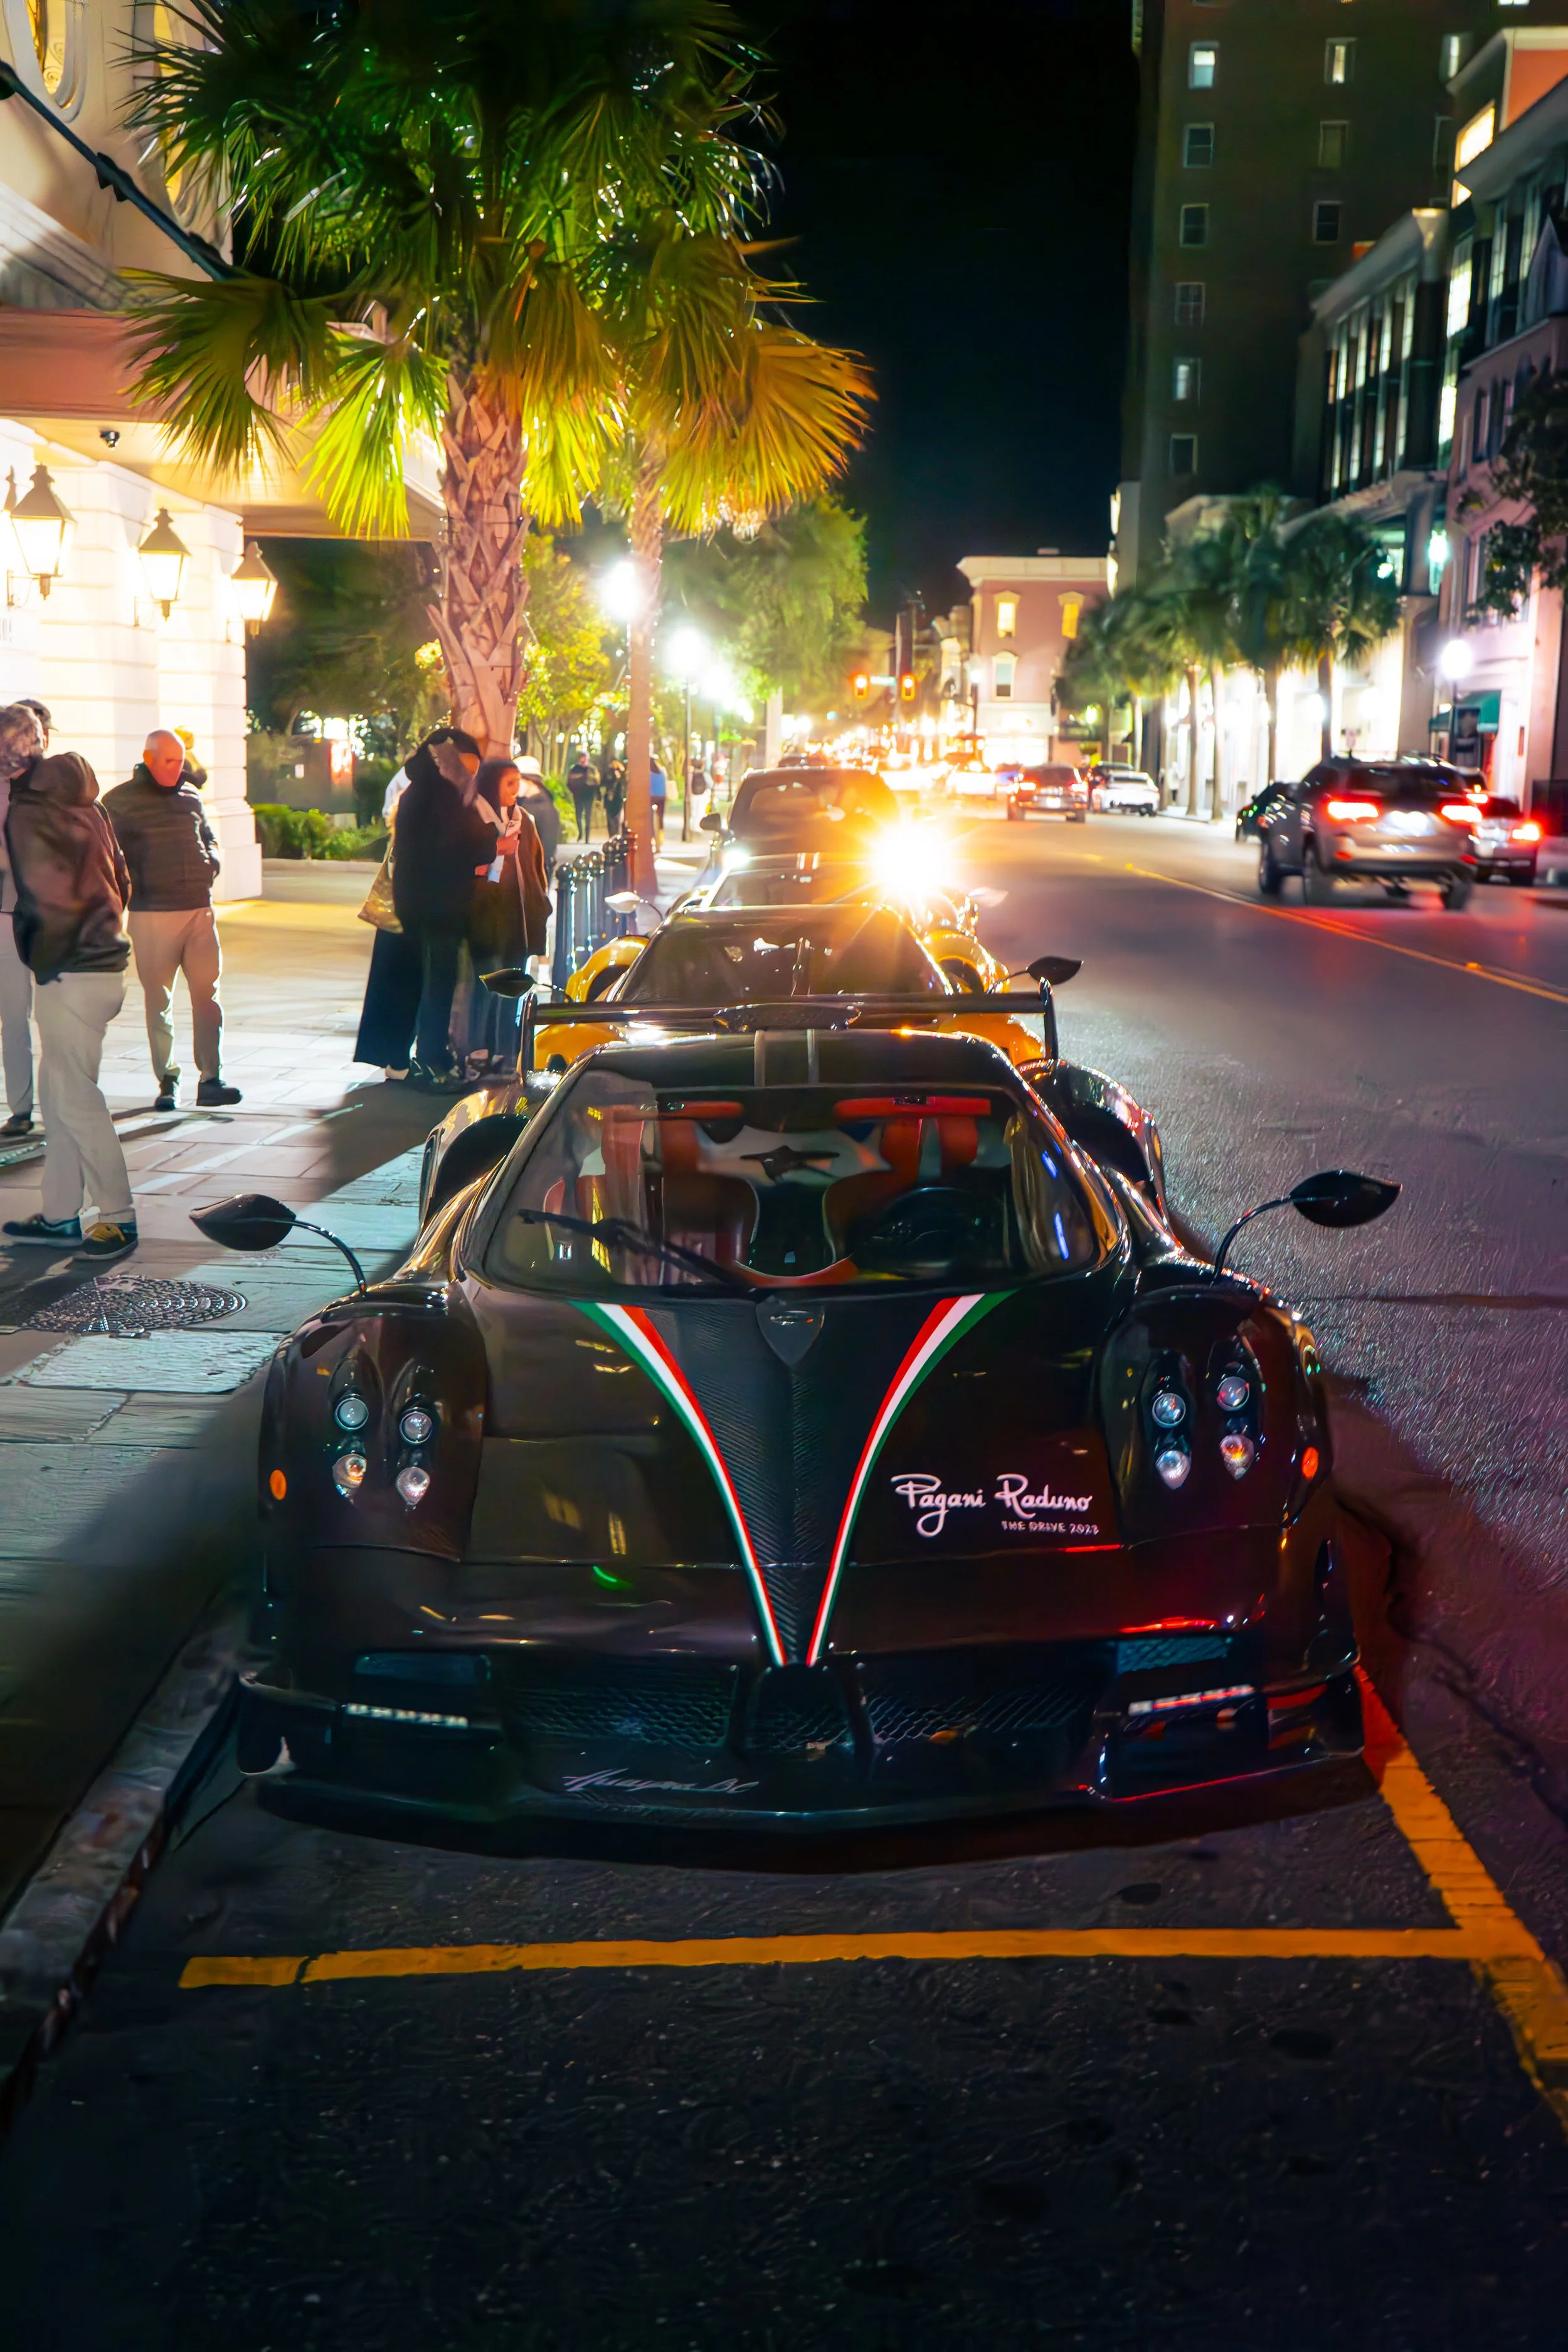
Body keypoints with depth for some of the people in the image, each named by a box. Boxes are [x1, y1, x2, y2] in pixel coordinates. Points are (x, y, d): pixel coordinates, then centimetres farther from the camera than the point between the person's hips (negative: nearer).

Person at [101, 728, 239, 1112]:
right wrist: (132, 884, -11)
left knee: (207, 994, -2)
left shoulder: (190, 796, 12)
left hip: (200, 910, 3)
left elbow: (209, 837, 25)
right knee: (158, 1001, 3)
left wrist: (211, 863, 5)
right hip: (151, 913, -3)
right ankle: (167, 1082, 11)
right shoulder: (119, 802, 0)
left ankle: (210, 1080, -1)